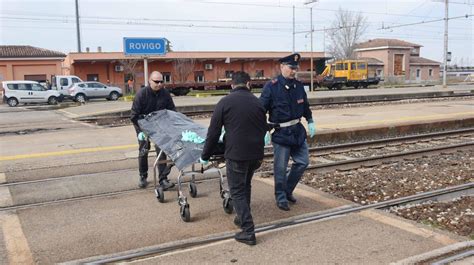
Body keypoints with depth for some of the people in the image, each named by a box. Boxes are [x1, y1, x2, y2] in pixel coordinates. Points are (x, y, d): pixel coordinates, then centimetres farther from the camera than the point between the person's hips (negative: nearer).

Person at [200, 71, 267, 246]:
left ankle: (248, 231, 1)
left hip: (236, 154, -5)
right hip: (256, 153, 5)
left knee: (237, 191, 5)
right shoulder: (257, 102, 8)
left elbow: (213, 132, -4)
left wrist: (205, 156, 7)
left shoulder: (225, 102, -4)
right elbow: (264, 129, 16)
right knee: (245, 186, 25)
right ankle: (243, 218, 38)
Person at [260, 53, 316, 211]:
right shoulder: (271, 87, -13)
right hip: (280, 133, -6)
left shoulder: (298, 86, 5)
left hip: (298, 130, 6)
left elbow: (305, 105, 19)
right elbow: (261, 110, -12)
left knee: (303, 162, 10)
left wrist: (310, 122, 15)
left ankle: (288, 191, 29)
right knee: (280, 168, 1)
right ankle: (281, 198, 19)